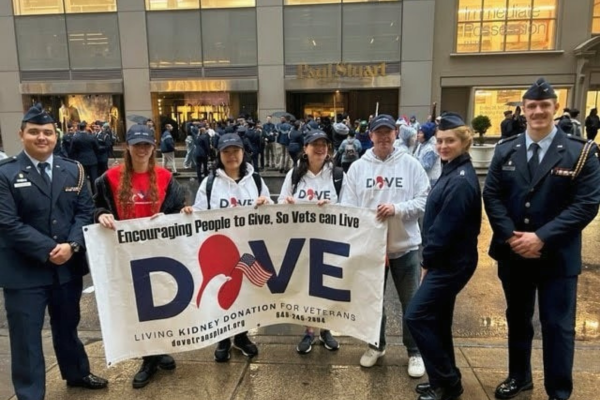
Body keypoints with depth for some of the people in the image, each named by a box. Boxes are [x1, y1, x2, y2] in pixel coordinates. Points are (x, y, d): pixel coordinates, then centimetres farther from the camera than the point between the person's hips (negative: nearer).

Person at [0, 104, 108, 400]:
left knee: (67, 325, 22)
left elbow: (84, 211, 1)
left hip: (69, 265, 4)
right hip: (24, 270, -3)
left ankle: (77, 373, 42)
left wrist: (72, 245, -15)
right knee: (26, 335, 9)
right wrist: (48, 250, -18)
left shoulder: (73, 170, 5)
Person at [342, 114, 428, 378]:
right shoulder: (357, 167, 1)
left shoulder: (410, 164, -2)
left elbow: (425, 200, -6)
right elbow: (347, 207, -1)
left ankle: (415, 352, 30)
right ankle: (376, 345, 37)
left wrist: (397, 209, -21)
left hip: (405, 245, -1)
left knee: (411, 302, 10)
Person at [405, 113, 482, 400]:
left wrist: (427, 261, -10)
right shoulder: (453, 171, 11)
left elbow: (445, 227, -22)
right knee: (437, 319, 15)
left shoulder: (461, 180, -21)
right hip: (446, 260, 10)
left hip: (451, 262, -10)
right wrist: (430, 259, 8)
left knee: (417, 316, -6)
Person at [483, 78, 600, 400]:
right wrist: (511, 235, -13)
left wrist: (542, 237, -20)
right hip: (513, 253, 3)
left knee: (558, 326, 6)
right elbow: (492, 196, 0)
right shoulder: (505, 151, 3)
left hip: (557, 256, -3)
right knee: (517, 319, 18)